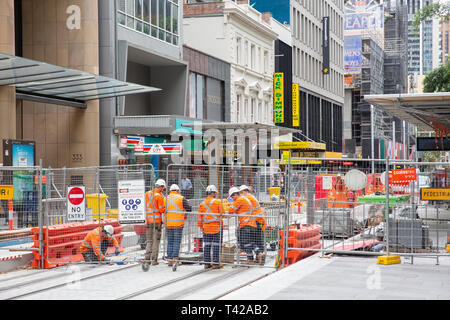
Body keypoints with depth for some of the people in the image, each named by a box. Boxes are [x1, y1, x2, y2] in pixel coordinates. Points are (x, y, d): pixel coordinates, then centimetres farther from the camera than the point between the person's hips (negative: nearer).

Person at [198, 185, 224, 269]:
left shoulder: (202, 204, 7)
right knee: (216, 245, -1)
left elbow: (200, 217, 9)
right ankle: (216, 263, 0)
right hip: (216, 227, -4)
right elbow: (222, 213, -5)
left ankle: (206, 263, 11)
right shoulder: (218, 202, -7)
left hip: (206, 228, 4)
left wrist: (201, 226, 19)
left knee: (207, 245, 9)